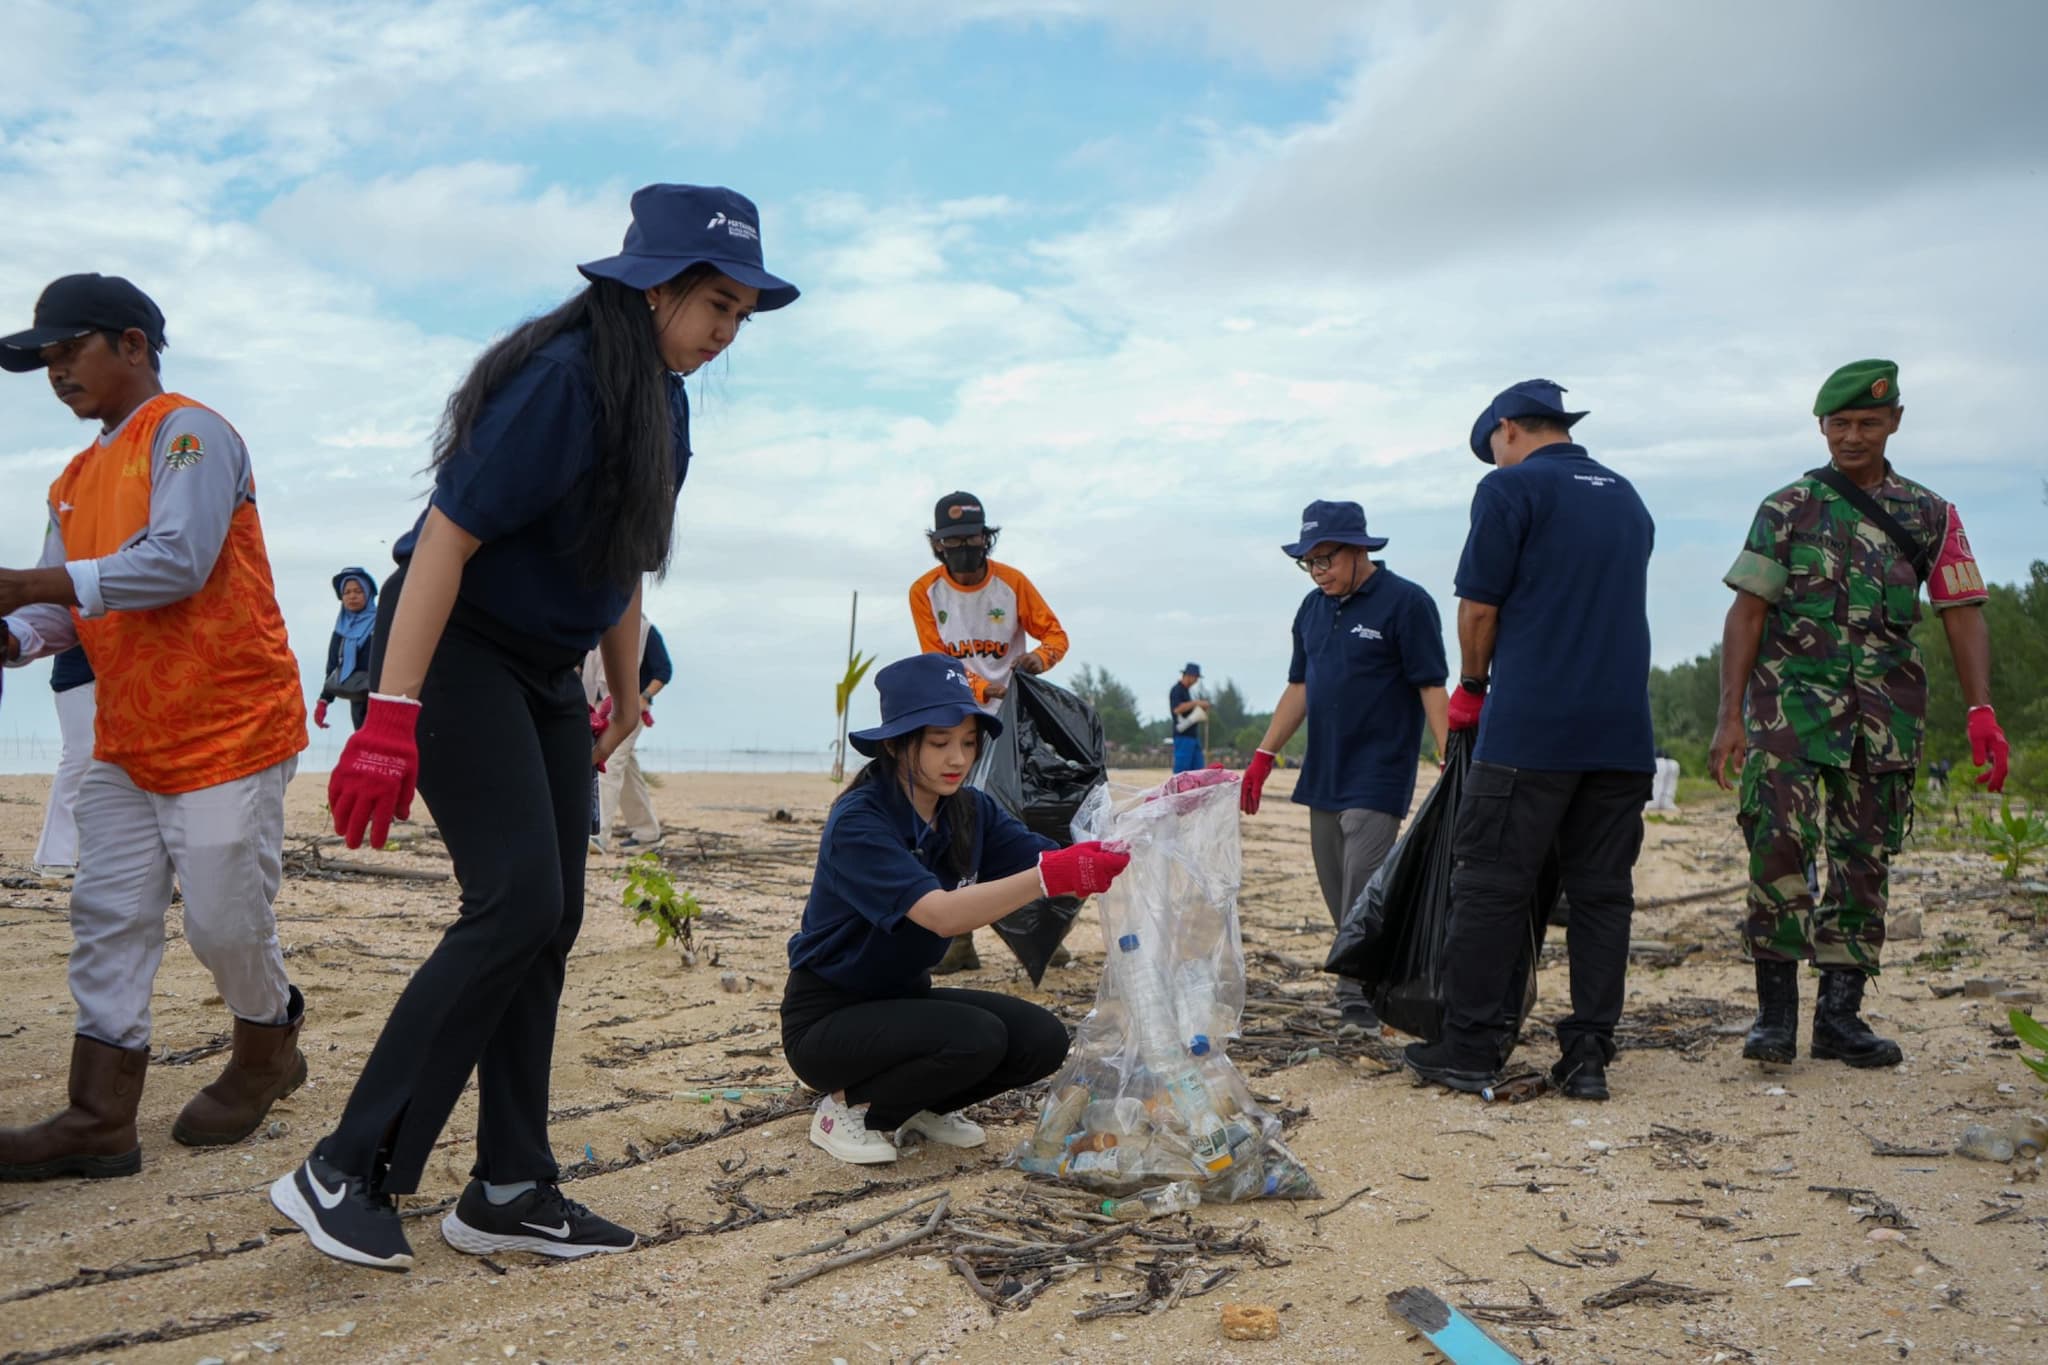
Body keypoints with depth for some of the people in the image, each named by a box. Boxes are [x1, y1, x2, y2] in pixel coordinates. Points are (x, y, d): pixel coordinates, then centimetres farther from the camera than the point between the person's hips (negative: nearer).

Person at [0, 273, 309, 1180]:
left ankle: (267, 1056, 26)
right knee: (108, 920, 4)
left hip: (228, 731, -8)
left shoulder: (188, 433, -9)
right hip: (126, 742, 8)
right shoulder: (77, 479, 17)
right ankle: (100, 1119, 9)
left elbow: (177, 560, -23)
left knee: (226, 922, 0)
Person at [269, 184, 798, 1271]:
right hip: (455, 652, -9)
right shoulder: (562, 378, -21)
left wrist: (627, 694, 19)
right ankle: (344, 1172, -3)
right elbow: (447, 534, -25)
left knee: (551, 919, 4)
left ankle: (509, 1191, 12)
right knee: (517, 900, -16)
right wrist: (391, 714, -29)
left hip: (545, 672, 9)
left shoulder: (662, 401, 8)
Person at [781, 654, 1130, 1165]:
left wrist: (1117, 852, -36)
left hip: (905, 995, 7)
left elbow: (1050, 856, -15)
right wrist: (1049, 877, -51)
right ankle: (849, 1107, -4)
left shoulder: (971, 812, -3)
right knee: (976, 1037, -28)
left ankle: (919, 1102, 12)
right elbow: (940, 914, -38)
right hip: (827, 1019, -7)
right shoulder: (858, 822, -25)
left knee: (1043, 1040, -12)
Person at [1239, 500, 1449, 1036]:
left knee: (1363, 897, -11)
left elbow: (1432, 688, -10)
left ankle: (1359, 1007, -6)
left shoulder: (1406, 603, -8)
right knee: (1338, 897, 9)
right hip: (1322, 776, 7)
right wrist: (1264, 756, 14)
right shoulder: (1313, 608, 13)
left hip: (1378, 779, -7)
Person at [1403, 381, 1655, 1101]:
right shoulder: (1628, 498, 19)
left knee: (1491, 885, -1)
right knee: (1602, 890, 7)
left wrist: (1471, 686, 12)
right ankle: (1589, 1052, 9)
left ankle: (1469, 1046, 3)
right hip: (1623, 730, 6)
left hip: (1530, 726, -6)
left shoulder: (1510, 488, -2)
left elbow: (1479, 606, -5)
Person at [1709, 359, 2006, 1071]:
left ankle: (1840, 1016, 13)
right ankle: (1776, 1010, -4)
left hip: (1886, 715, 3)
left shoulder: (1932, 516, 11)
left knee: (1866, 860, 5)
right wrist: (1730, 716, -8)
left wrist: (1981, 710, -8)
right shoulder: (1786, 509, 5)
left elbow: (1962, 614, 6)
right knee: (1780, 845, -14)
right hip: (1791, 699, -2)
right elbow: (1747, 612, 1)